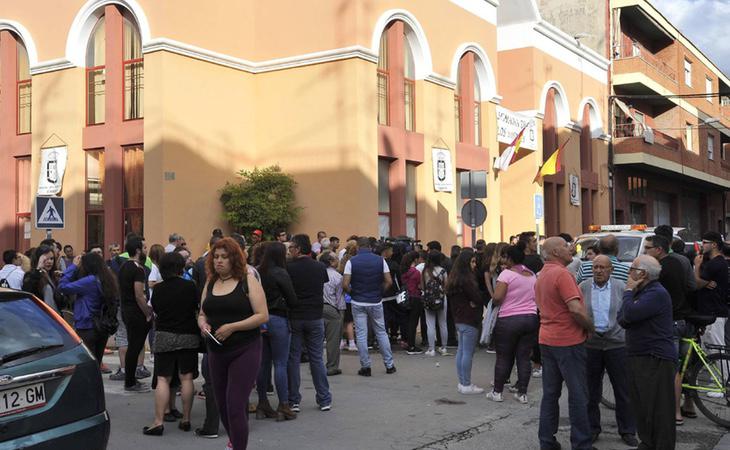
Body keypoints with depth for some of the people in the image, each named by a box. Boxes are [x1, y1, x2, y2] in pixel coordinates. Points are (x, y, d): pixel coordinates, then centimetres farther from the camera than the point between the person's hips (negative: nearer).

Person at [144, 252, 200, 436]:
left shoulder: (157, 289, -3)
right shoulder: (190, 286, -7)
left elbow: (155, 310, 10)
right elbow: (197, 309, 3)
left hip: (164, 336, 0)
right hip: (188, 337, 0)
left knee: (163, 379, 2)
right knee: (186, 378, 7)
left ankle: (158, 422, -2)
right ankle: (185, 419, 11)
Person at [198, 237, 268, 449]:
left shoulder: (248, 281, -7)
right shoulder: (210, 284, 10)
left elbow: (262, 316, -12)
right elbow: (202, 314, 17)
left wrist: (232, 327, -19)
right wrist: (202, 324, -6)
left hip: (244, 350, -6)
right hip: (216, 351, 6)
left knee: (235, 406, -11)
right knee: (222, 405, 16)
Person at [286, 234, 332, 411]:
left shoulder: (289, 268, -10)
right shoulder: (320, 268, 0)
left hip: (294, 318, -2)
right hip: (315, 317, 3)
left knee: (293, 359, 6)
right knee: (317, 358, 10)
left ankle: (293, 401, 8)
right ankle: (324, 400, 12)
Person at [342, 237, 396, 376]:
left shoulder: (352, 261, -7)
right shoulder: (380, 260, -1)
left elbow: (345, 284, -14)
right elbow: (389, 281, -5)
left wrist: (352, 293, 4)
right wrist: (380, 291, 10)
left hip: (358, 303, -2)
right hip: (376, 302, 2)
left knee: (361, 335, 4)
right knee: (381, 332, 13)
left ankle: (366, 367, 6)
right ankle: (389, 365, 15)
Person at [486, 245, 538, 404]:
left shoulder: (507, 273, -11)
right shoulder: (532, 275, 9)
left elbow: (497, 297, -19)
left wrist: (495, 303, 2)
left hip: (509, 319, -5)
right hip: (531, 318, 5)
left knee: (503, 357, 5)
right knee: (524, 357, 8)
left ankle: (497, 392, 13)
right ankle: (522, 393, 10)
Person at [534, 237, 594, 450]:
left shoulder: (541, 275, 12)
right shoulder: (562, 274, -17)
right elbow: (576, 309, -24)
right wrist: (590, 326, -7)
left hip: (546, 340, 9)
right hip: (568, 341, -8)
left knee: (550, 393, 12)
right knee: (578, 395, 0)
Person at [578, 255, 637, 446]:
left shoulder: (621, 287, 1)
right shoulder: (582, 287, 2)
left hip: (617, 344, -1)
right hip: (590, 345, 1)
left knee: (623, 391, 5)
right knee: (591, 391, 10)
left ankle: (627, 430, 17)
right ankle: (592, 428, 23)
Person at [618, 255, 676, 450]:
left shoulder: (657, 293, -15)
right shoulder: (640, 292, 18)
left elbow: (630, 314, -25)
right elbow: (622, 319, 13)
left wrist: (628, 292, -9)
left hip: (656, 360, -10)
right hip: (636, 357, 10)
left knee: (659, 409, -4)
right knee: (640, 405, 16)